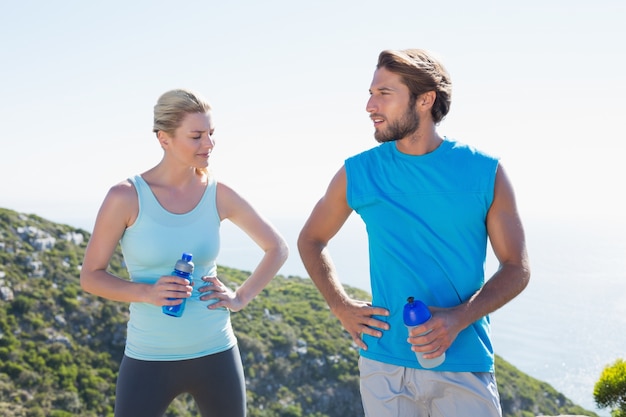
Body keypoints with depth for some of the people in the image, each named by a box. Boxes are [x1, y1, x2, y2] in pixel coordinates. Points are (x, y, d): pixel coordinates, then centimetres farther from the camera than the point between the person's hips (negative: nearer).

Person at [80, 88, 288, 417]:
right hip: (149, 359, -2)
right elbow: (90, 277, -4)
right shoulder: (125, 197, -11)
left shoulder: (219, 195, -2)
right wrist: (147, 293, -20)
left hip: (216, 354, 3)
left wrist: (241, 298, -1)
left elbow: (277, 248, 10)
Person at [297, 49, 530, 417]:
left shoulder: (485, 172, -4)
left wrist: (459, 319, -15)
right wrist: (341, 307, 1)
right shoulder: (357, 173, -1)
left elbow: (516, 268, 0)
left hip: (465, 366, -1)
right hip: (384, 366, 1)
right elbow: (311, 241, 14)